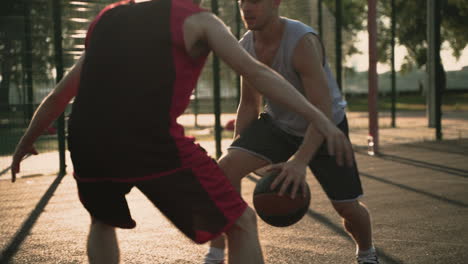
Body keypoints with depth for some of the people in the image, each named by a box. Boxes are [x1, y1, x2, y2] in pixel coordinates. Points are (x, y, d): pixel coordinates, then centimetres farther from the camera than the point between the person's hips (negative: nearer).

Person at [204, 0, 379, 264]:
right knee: (226, 167, -21)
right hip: (278, 123, 4)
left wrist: (300, 160, -50)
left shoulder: (302, 41, -32)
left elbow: (323, 110, -38)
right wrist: (237, 150, -3)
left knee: (348, 208, 2)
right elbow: (249, 104, 3)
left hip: (325, 127, -4)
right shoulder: (245, 47, -12)